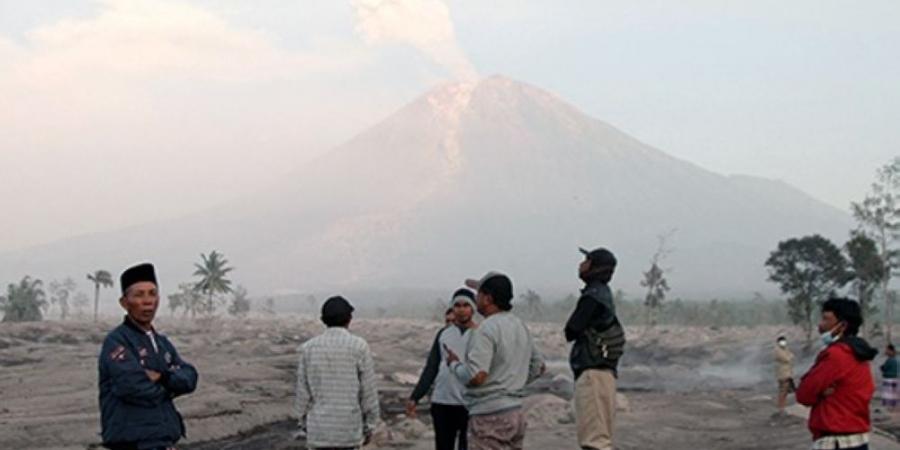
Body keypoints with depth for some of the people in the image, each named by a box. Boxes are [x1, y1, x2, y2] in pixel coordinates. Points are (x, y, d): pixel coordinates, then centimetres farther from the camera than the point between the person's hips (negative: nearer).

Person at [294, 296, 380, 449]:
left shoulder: (308, 348, -3)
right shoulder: (359, 346, -9)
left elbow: (303, 393, 0)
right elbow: (368, 390, -6)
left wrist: (304, 428, 10)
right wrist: (369, 428, 5)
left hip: (319, 428, 1)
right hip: (349, 429, -1)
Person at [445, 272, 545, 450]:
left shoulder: (486, 330, -16)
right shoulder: (521, 327, 13)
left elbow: (475, 376, -25)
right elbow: (538, 366, 24)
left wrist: (454, 363, -7)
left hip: (489, 416, -9)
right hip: (516, 413, 9)